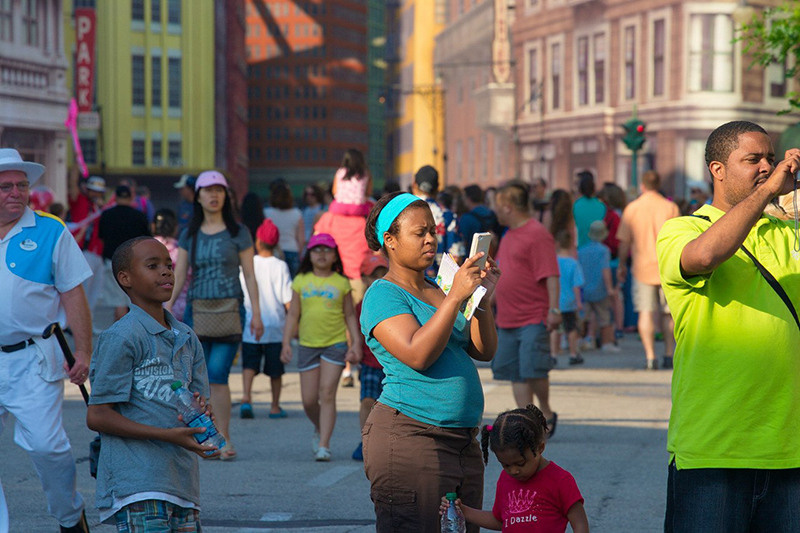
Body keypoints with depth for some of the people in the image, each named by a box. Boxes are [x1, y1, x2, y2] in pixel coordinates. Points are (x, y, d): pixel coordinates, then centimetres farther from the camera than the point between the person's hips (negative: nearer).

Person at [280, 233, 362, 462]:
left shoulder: (341, 283, 3)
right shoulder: (301, 281, 6)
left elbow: (350, 315, 8)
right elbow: (293, 315, 9)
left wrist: (356, 343, -1)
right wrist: (286, 343, 2)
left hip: (335, 343, -2)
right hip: (307, 345, 2)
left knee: (327, 394, -12)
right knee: (309, 400, 5)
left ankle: (324, 445, -12)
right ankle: (320, 430, 34)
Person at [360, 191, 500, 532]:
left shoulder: (437, 289, 18)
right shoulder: (383, 294, -5)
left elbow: (484, 351, 13)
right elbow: (418, 354, -20)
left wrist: (483, 298, -1)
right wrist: (455, 296, -21)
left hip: (462, 441, 8)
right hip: (409, 438, -8)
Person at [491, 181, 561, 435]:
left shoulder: (537, 234, -11)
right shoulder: (509, 236, 18)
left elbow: (551, 276, -17)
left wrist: (554, 309, -23)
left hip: (534, 319, -9)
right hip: (508, 319, 9)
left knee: (533, 369, -12)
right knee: (516, 373, 5)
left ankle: (546, 413, 8)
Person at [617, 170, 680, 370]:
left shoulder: (632, 208, -1)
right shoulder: (670, 207, -1)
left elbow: (624, 241, 1)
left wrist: (622, 265, 13)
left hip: (642, 267, -1)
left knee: (646, 313, -1)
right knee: (668, 312, 13)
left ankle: (650, 355, -11)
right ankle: (669, 354, 14)